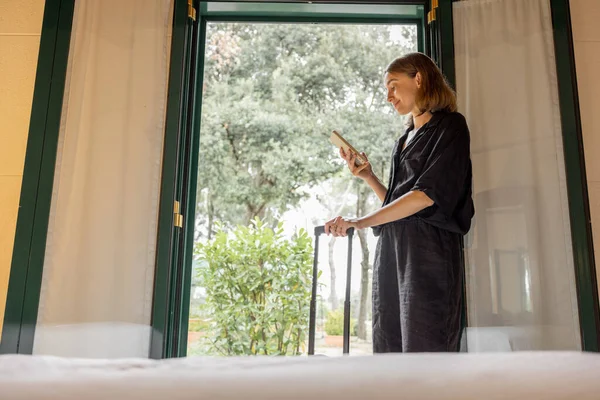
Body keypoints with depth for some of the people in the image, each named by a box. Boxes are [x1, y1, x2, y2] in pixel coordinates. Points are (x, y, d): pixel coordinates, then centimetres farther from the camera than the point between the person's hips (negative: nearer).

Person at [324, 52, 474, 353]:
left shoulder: (450, 125, 2)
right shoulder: (405, 140, 25)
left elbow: (428, 194, -12)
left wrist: (361, 222, -16)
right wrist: (368, 177, 7)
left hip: (429, 248, -7)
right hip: (390, 249, 7)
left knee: (423, 347, -10)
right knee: (388, 348, 2)